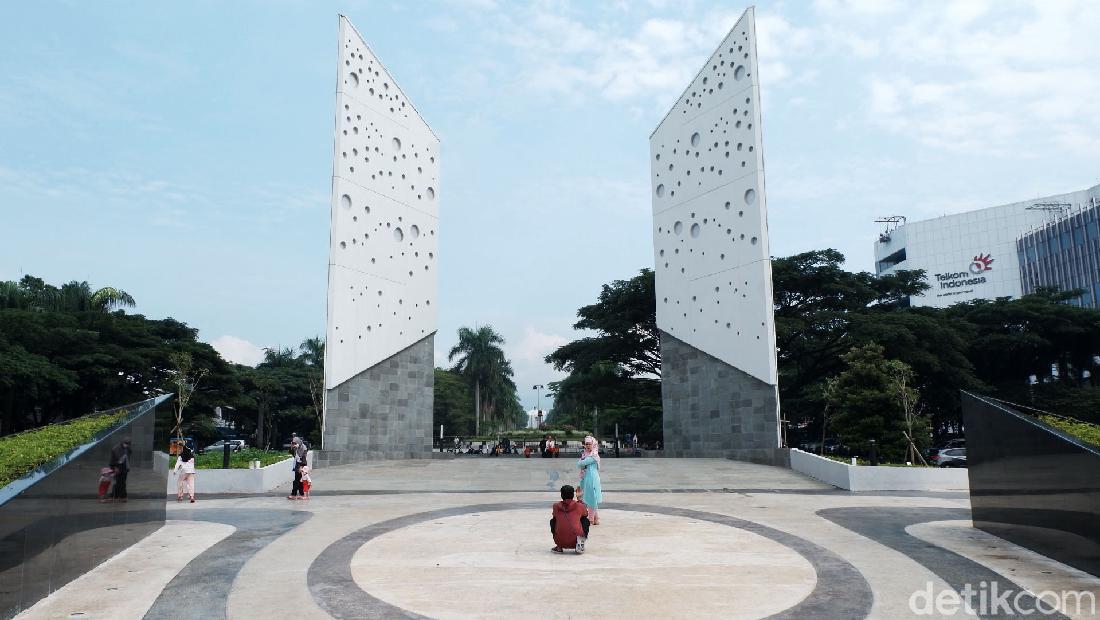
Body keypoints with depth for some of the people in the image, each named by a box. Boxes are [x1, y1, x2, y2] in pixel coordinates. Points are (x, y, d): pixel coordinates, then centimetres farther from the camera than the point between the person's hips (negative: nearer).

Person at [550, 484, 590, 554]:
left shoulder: (556, 506, 8)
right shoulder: (579, 506, 6)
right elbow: (586, 514, 29)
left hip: (561, 542, 1)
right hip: (575, 541, -1)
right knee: (586, 521, 25)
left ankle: (559, 547, 20)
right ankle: (580, 543, 9)